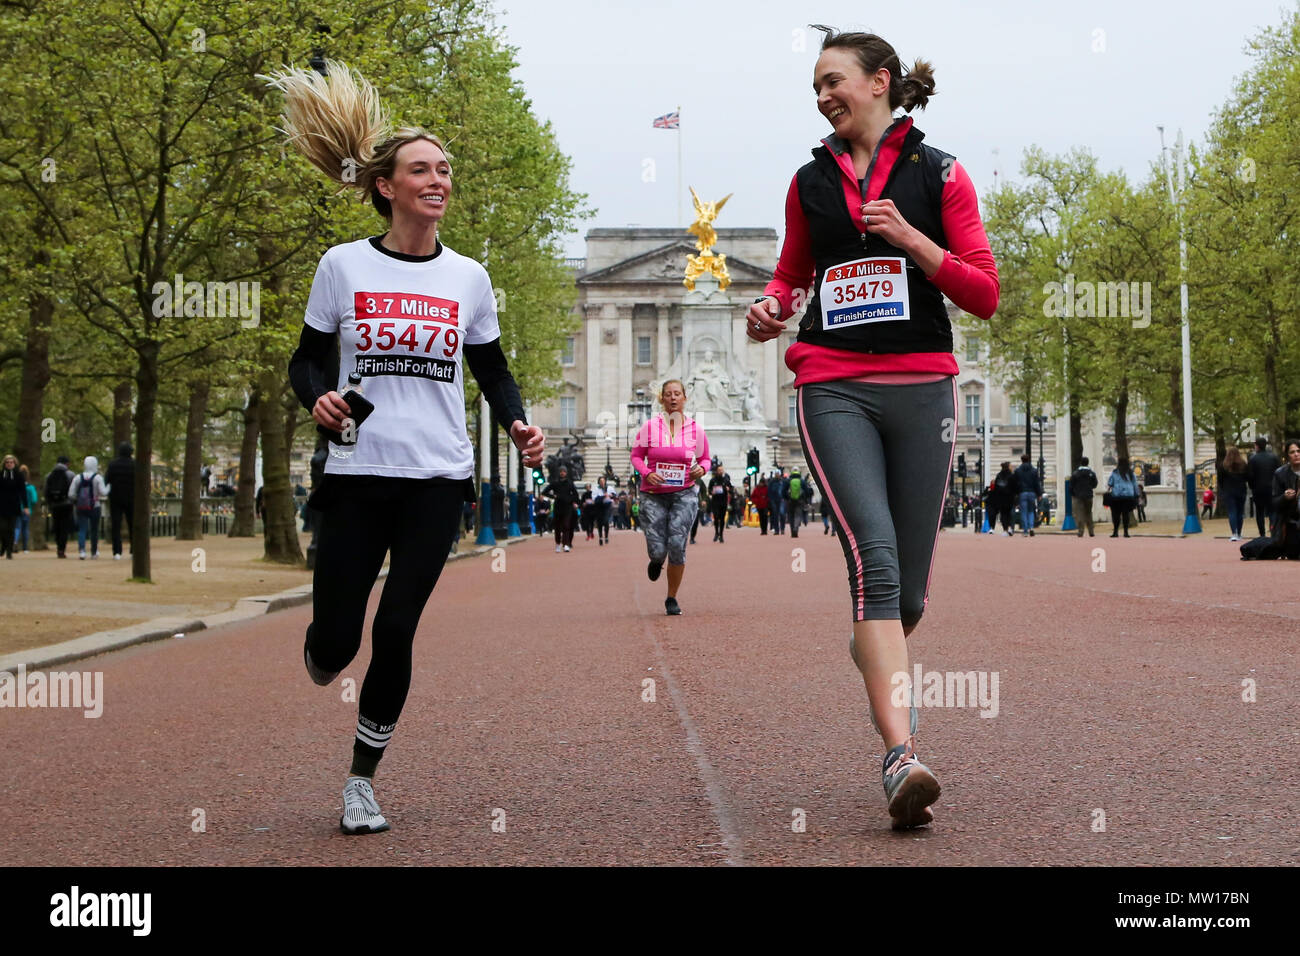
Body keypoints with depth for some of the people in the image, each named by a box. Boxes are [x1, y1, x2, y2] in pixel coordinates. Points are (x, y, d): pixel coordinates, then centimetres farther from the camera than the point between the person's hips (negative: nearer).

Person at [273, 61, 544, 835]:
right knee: (336, 640, -3)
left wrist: (520, 425, -4)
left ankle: (364, 780, 13)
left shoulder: (468, 278, 7)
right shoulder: (344, 267, 1)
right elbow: (307, 360, 8)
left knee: (396, 632, -6)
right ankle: (326, 654, 38)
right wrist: (318, 399, -14)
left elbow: (493, 370, 15)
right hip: (357, 474, -1)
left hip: (437, 479, 1)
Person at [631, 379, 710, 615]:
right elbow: (636, 455, 5)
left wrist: (701, 469, -9)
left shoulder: (695, 429, 2)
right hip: (653, 495, 0)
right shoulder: (649, 427, -2)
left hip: (683, 494, 0)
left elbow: (704, 459, 13)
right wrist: (647, 473, -14)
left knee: (677, 546, -12)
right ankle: (656, 560, 35)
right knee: (657, 550, -7)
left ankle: (672, 599, 6)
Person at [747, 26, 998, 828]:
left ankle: (878, 662, 41)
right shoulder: (810, 182, 14)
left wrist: (909, 237, -11)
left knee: (909, 585, 4)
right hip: (834, 388, 0)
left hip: (922, 386, 0)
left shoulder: (938, 174, 6)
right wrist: (771, 306, 7)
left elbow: (984, 294, 2)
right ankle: (901, 756, -28)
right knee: (874, 552, -21)